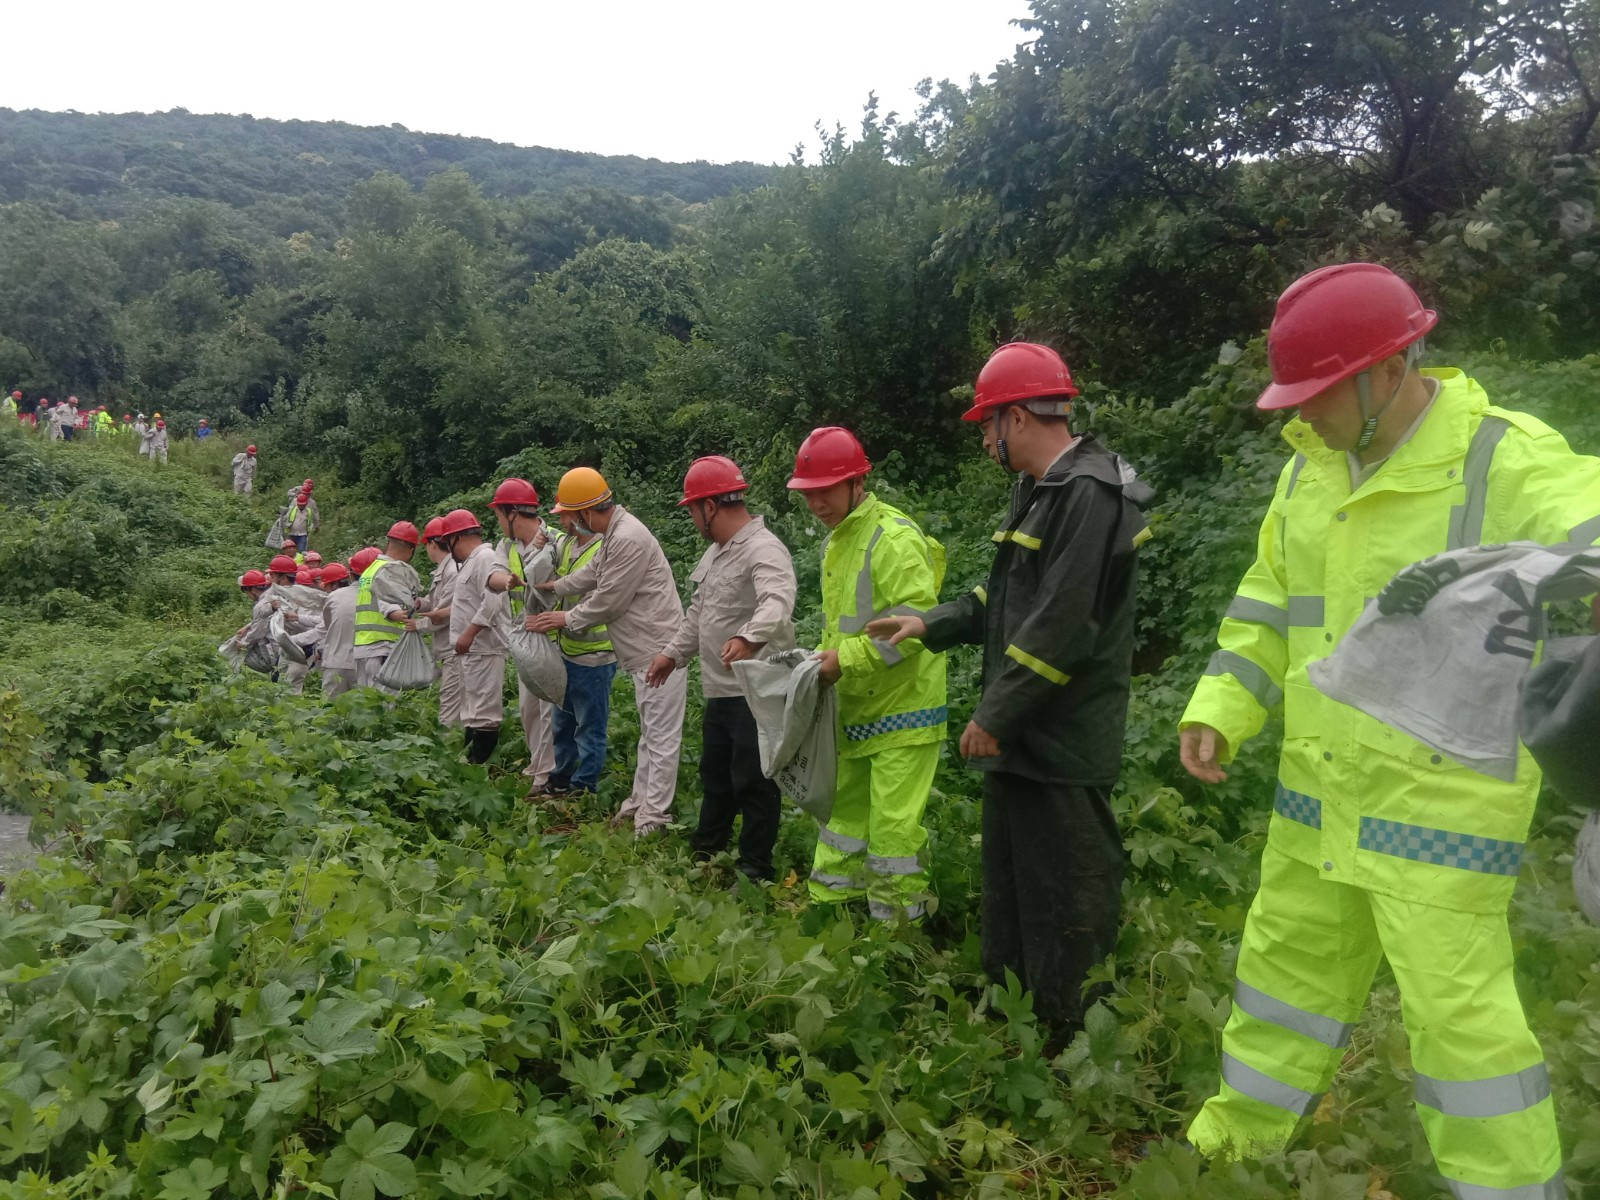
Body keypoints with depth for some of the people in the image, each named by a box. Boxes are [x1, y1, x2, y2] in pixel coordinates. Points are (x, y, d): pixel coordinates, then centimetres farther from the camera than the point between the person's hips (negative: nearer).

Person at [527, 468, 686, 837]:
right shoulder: (615, 533, 11)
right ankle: (640, 800, 29)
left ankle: (654, 815, 2)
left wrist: (566, 619, -4)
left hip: (658, 651, -11)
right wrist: (552, 586, 28)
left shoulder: (628, 540, -22)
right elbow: (591, 574, 27)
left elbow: (606, 602, -18)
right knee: (650, 732, 18)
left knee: (661, 736, -3)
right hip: (646, 652, 11)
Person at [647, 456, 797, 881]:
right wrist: (675, 652, 25)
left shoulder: (763, 549, -20)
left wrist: (750, 637, -55)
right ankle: (704, 851, 38)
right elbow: (699, 610, 24)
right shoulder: (716, 551, 13)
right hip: (720, 689, 10)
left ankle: (755, 869, 14)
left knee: (752, 782, 1)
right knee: (715, 775, 22)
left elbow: (777, 603, -39)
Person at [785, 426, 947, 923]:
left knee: (893, 827, -4)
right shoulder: (837, 541, 13)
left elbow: (916, 620, -25)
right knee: (845, 812, 17)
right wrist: (825, 658, 6)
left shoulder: (892, 537, -17)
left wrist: (847, 660, -21)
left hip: (901, 710, -9)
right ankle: (826, 909, 29)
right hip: (856, 711, 9)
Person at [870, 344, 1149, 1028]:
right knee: (1007, 892, 21)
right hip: (1020, 740, 11)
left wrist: (996, 715, -19)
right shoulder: (1040, 491, 15)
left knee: (1065, 907, 1)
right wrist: (932, 624, 15)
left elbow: (1063, 626, -25)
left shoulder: (1090, 494, -18)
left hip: (1063, 748, -11)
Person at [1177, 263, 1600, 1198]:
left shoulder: (1508, 463, -15)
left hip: (1442, 796, -7)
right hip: (1323, 781, 7)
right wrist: (1220, 710, 0)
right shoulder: (1311, 470, 5)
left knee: (1456, 1002, 1)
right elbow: (1270, 601, 11)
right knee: (1289, 952, 19)